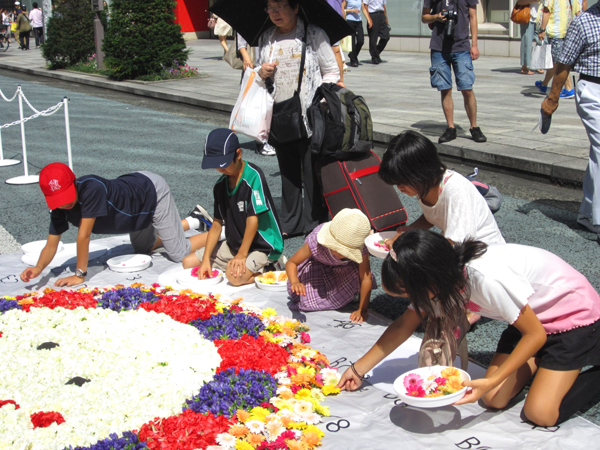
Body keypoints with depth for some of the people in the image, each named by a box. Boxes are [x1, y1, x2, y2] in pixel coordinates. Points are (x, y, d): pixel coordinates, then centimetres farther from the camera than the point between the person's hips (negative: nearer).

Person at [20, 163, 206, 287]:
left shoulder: (91, 188, -42)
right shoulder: (59, 209, -18)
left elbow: (84, 235, -39)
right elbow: (51, 244, -16)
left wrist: (80, 274, -34)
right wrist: (38, 268, -35)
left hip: (152, 190, -8)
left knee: (178, 254, -5)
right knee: (143, 249, 29)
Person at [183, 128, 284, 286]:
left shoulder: (253, 176, -20)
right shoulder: (221, 184, 3)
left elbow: (253, 219, -21)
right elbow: (217, 224, 3)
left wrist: (241, 255, -21)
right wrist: (206, 259, -6)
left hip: (263, 245, -9)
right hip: (234, 244, 9)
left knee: (235, 276, -34)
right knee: (188, 263, 3)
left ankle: (267, 268, -3)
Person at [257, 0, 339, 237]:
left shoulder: (314, 35, -1)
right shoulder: (265, 39, 11)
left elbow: (332, 72, 1)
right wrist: (261, 73, -2)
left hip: (311, 117, -5)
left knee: (312, 173, -1)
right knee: (288, 173, 13)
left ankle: (316, 222, 11)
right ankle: (290, 223, 23)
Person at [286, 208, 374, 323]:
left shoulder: (360, 249, -40)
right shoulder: (316, 241, -43)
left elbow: (366, 278, -32)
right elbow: (291, 263, -32)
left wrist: (363, 310, -29)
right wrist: (295, 282, -53)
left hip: (345, 266, 2)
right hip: (316, 263, -2)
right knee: (308, 302, -16)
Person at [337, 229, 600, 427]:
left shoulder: (487, 279, -38)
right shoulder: (443, 278, -14)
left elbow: (535, 334, -25)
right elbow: (404, 325, -2)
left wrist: (491, 381, -31)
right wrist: (358, 369, 0)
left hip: (574, 313, -7)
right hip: (532, 312, 7)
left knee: (541, 414, -16)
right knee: (494, 400, -3)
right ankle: (542, 360, 19)